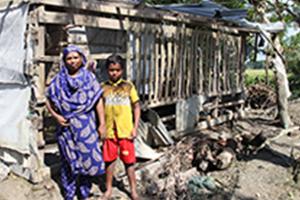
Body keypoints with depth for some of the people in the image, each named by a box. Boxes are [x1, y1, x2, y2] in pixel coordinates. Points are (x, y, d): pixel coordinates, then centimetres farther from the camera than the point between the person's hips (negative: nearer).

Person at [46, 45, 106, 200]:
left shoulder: (89, 77, 0)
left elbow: (98, 101, -1)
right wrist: (56, 116, -8)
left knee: (87, 157, 4)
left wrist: (102, 123, -4)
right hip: (66, 126, 1)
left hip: (86, 125, 0)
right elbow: (49, 101, 8)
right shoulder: (58, 80, 2)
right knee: (68, 160, 8)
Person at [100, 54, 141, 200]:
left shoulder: (128, 86, -1)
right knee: (109, 160, 11)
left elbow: (136, 107, 3)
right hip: (109, 131, 1)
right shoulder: (103, 87, 1)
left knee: (129, 161, 7)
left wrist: (135, 127, -3)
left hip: (126, 131, -1)